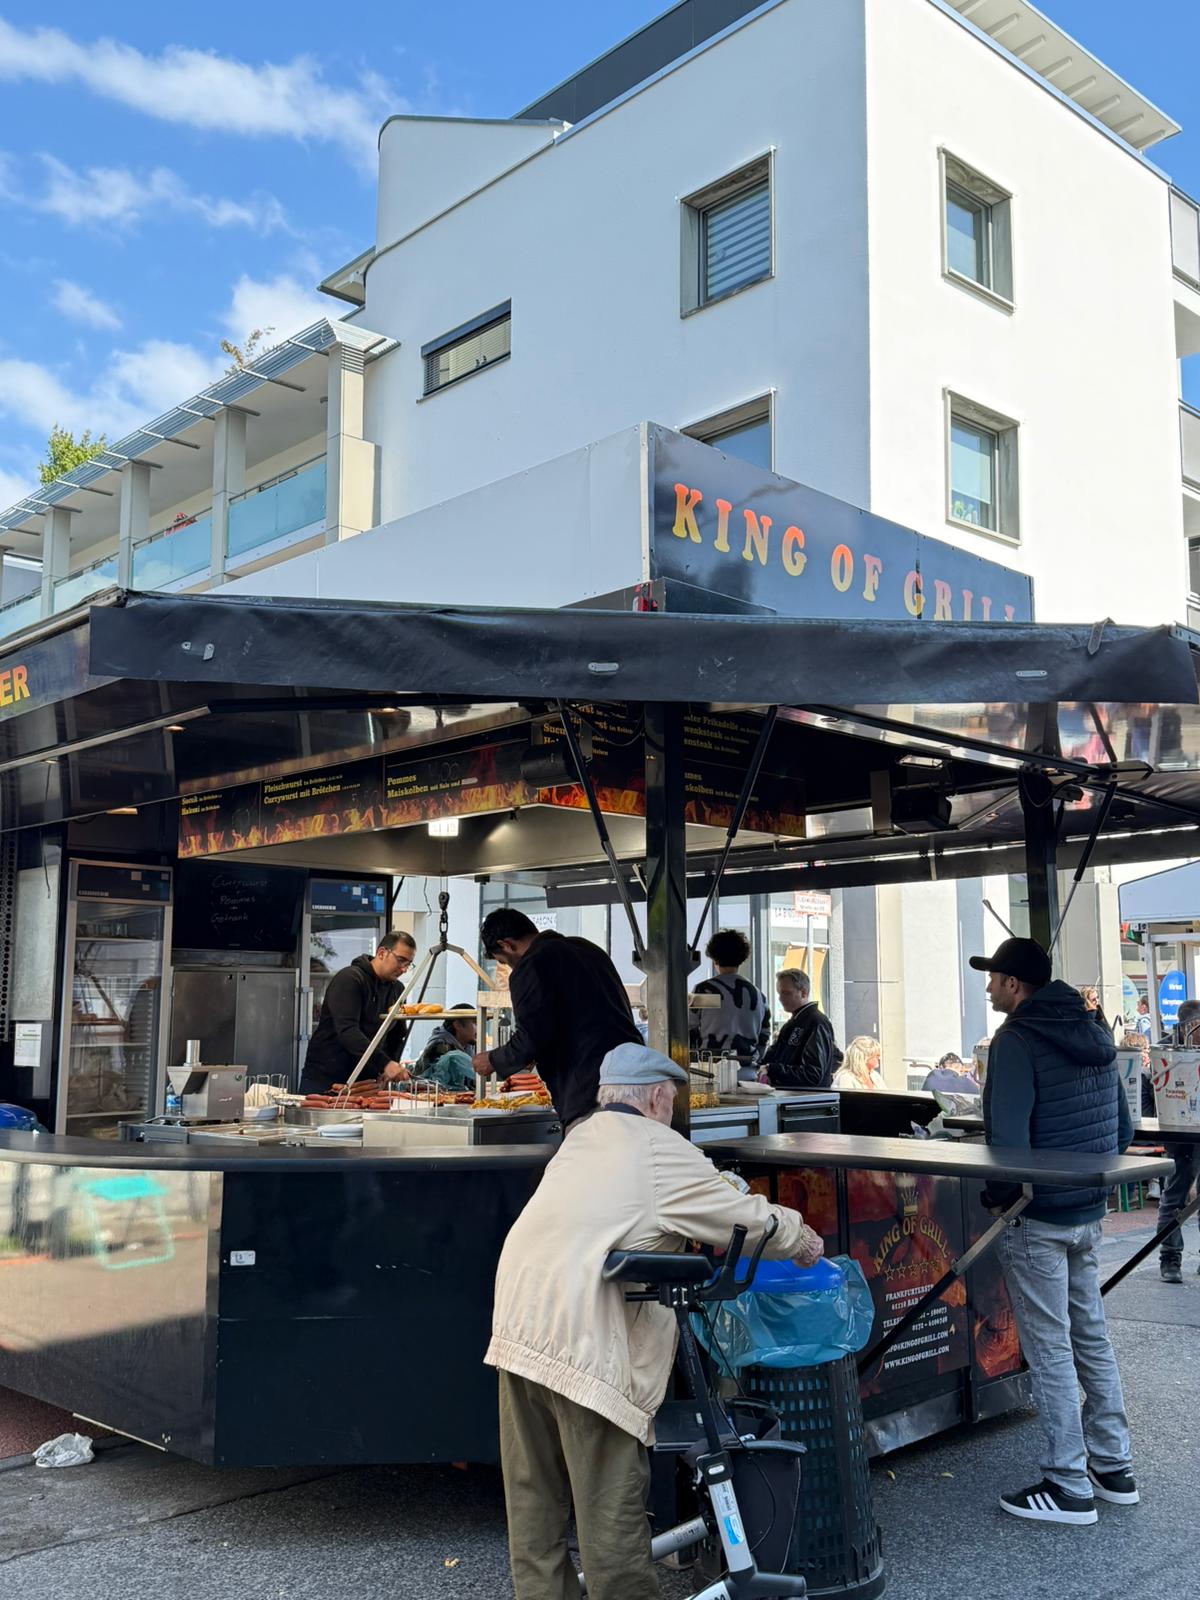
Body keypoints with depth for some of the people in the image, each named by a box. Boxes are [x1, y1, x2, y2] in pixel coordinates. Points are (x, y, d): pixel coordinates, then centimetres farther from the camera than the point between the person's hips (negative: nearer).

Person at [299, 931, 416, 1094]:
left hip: (364, 1081, 6)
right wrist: (385, 1064, -35)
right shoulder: (349, 979, -14)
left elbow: (397, 1037, 17)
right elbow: (347, 1031, -26)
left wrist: (390, 1071, -3)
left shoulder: (397, 989, 10)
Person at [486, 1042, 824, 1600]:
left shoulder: (584, 1136, 16)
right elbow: (744, 1218, 1)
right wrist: (800, 1237, 19)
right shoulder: (661, 1151, -6)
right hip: (585, 1343, -8)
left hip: (518, 1326, 8)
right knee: (611, 1497, 4)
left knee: (533, 1490, 18)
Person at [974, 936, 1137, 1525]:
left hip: (1038, 1219, -8)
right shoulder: (1094, 1034, 10)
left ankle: (1069, 1487, 8)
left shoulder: (1016, 1041, -16)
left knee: (1049, 1350, 0)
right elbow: (1123, 1129, 15)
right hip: (1089, 1214, 8)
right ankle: (1113, 1468, 27)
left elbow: (1008, 1138, -23)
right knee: (1091, 1338, 18)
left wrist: (993, 1195, -8)